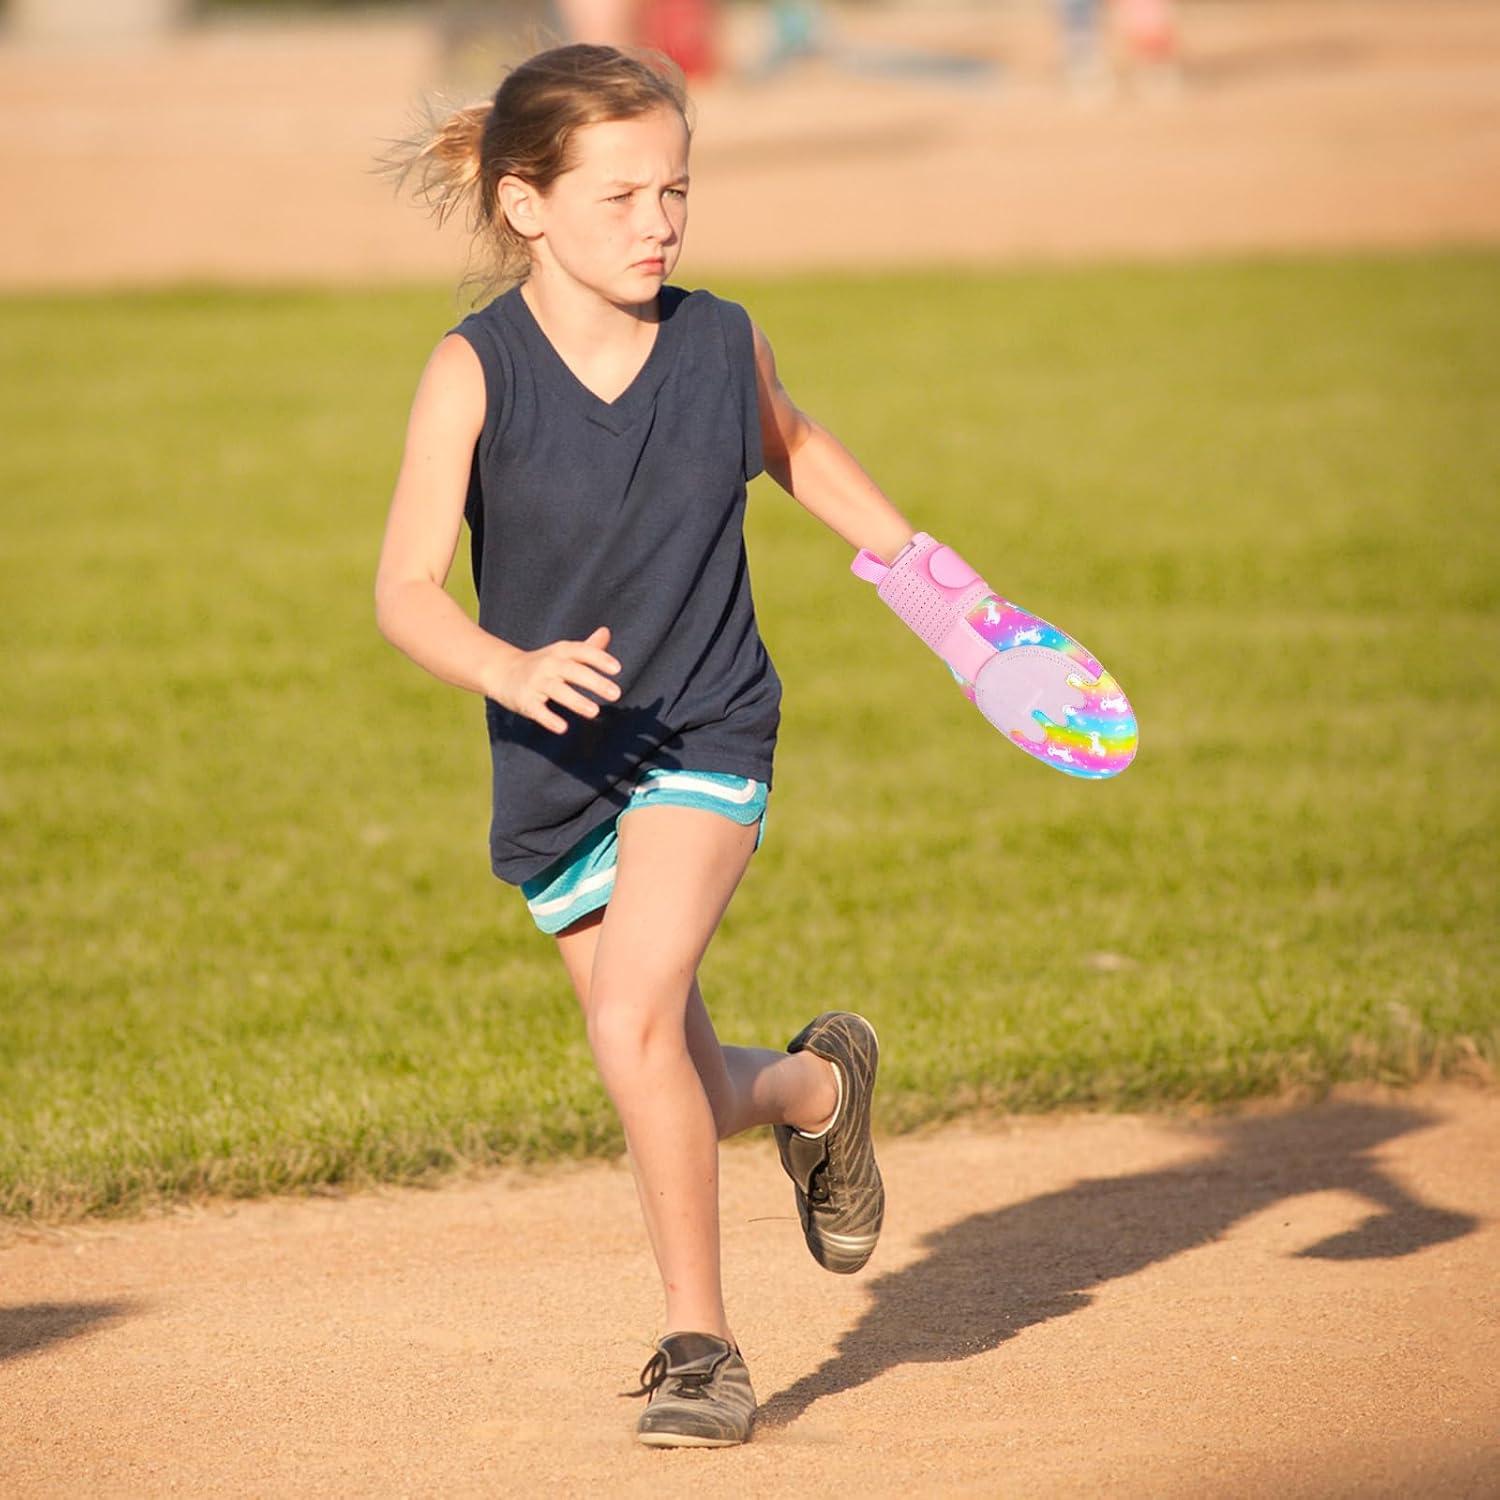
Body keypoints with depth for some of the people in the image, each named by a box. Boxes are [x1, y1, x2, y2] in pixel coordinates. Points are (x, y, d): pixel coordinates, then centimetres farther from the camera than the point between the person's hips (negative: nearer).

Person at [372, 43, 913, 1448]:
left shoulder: (721, 342, -6)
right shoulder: (475, 372, -14)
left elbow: (791, 446, 19)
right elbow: (404, 589, -18)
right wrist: (509, 669, -37)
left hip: (705, 740, -1)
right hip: (555, 775, 1)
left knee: (632, 1024, -23)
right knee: (693, 1099, 11)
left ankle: (700, 1340, -7)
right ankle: (818, 1085, 48)